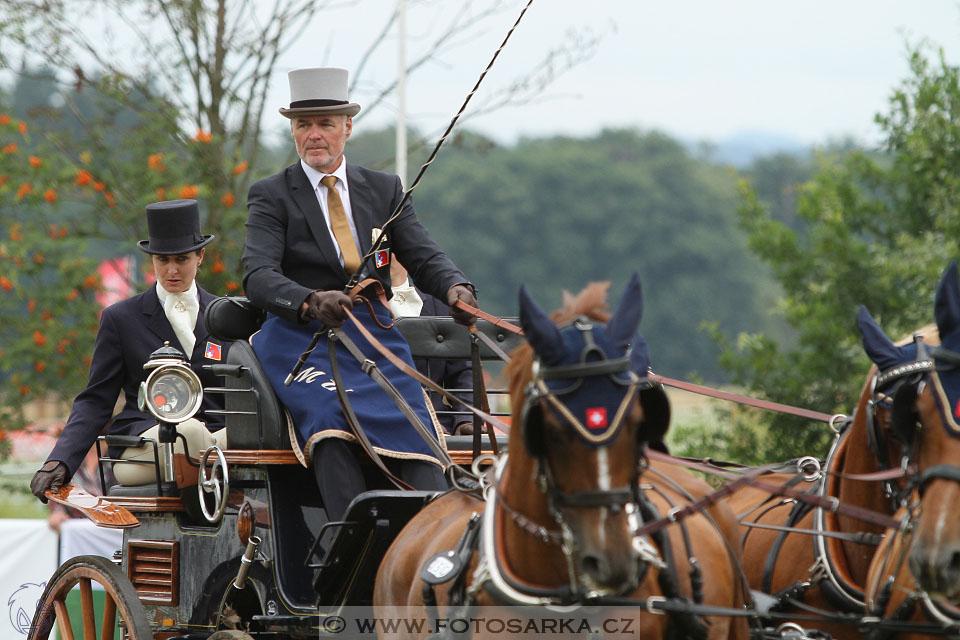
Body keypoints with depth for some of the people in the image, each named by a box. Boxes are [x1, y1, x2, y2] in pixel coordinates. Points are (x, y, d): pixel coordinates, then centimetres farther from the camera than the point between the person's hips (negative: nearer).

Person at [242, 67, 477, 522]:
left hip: (374, 335, 3)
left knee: (413, 426, -24)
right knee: (330, 421, -33)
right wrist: (311, 301, -31)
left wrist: (456, 287, -16)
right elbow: (259, 276, -9)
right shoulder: (271, 196, 6)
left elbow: (423, 257, 9)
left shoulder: (385, 190, 18)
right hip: (301, 338, -3)